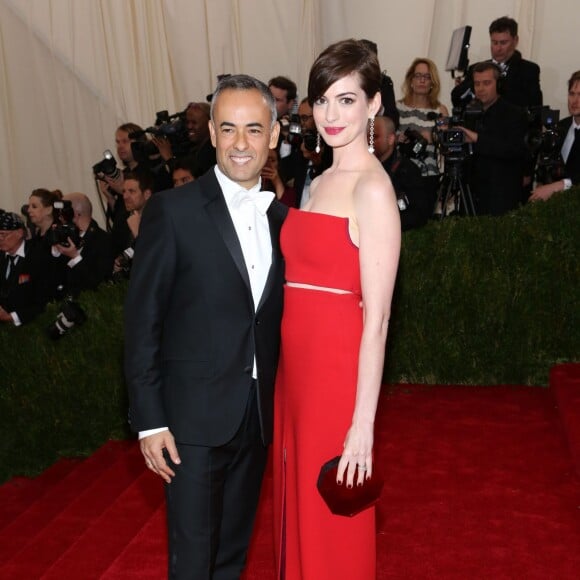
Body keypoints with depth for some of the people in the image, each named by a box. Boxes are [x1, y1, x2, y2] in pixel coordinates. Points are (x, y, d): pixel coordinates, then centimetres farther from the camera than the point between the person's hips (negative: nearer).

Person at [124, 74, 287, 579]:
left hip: (260, 416, 5)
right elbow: (142, 321, -10)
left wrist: (280, 403, 6)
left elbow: (275, 317, 11)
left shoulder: (281, 216, 6)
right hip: (195, 416, -5)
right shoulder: (173, 210, -10)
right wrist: (150, 421, -12)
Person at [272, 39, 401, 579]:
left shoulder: (372, 188, -14)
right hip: (296, 366, 8)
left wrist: (362, 425, -19)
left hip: (338, 369, -8)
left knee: (333, 523, 8)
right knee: (300, 506, 20)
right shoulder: (320, 181, 12)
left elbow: (377, 317, -18)